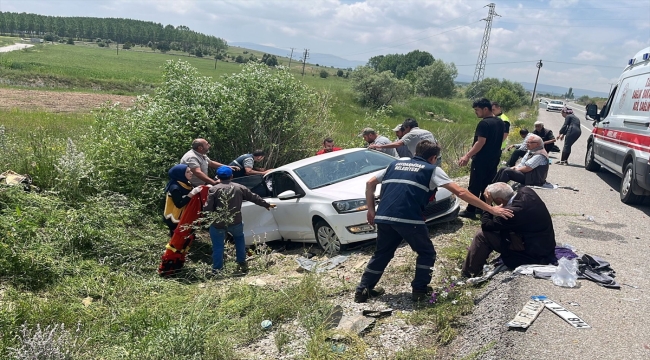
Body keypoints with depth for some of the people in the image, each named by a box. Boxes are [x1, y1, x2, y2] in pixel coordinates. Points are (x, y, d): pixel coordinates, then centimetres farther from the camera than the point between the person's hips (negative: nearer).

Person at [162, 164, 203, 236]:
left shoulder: (185, 184, 4)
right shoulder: (175, 188, -23)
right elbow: (179, 204, -29)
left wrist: (196, 191, -6)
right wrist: (192, 193, -31)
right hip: (175, 220, -9)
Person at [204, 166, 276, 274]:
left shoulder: (213, 189, -6)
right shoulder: (239, 188, 4)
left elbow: (207, 208, -11)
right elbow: (254, 198, 14)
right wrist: (267, 205, 27)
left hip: (218, 224, -3)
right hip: (235, 222, 3)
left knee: (218, 246, 9)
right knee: (239, 239, 27)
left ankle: (216, 270, 10)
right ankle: (242, 264, 24)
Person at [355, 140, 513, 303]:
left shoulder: (396, 164, 24)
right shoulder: (432, 170, 10)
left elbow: (370, 183, 22)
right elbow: (460, 192, 4)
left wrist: (371, 210, 25)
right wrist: (490, 209, 6)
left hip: (384, 217, 5)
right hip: (409, 219, -5)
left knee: (382, 253, 23)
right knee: (427, 253, 19)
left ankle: (363, 290, 26)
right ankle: (420, 290, 21)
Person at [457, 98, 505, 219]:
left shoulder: (484, 123, -19)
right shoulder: (500, 122, 9)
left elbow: (481, 142, -24)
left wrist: (467, 156, -25)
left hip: (482, 160, -9)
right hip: (494, 158, 9)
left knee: (475, 186, -2)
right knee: (488, 185, 14)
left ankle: (470, 211, 2)